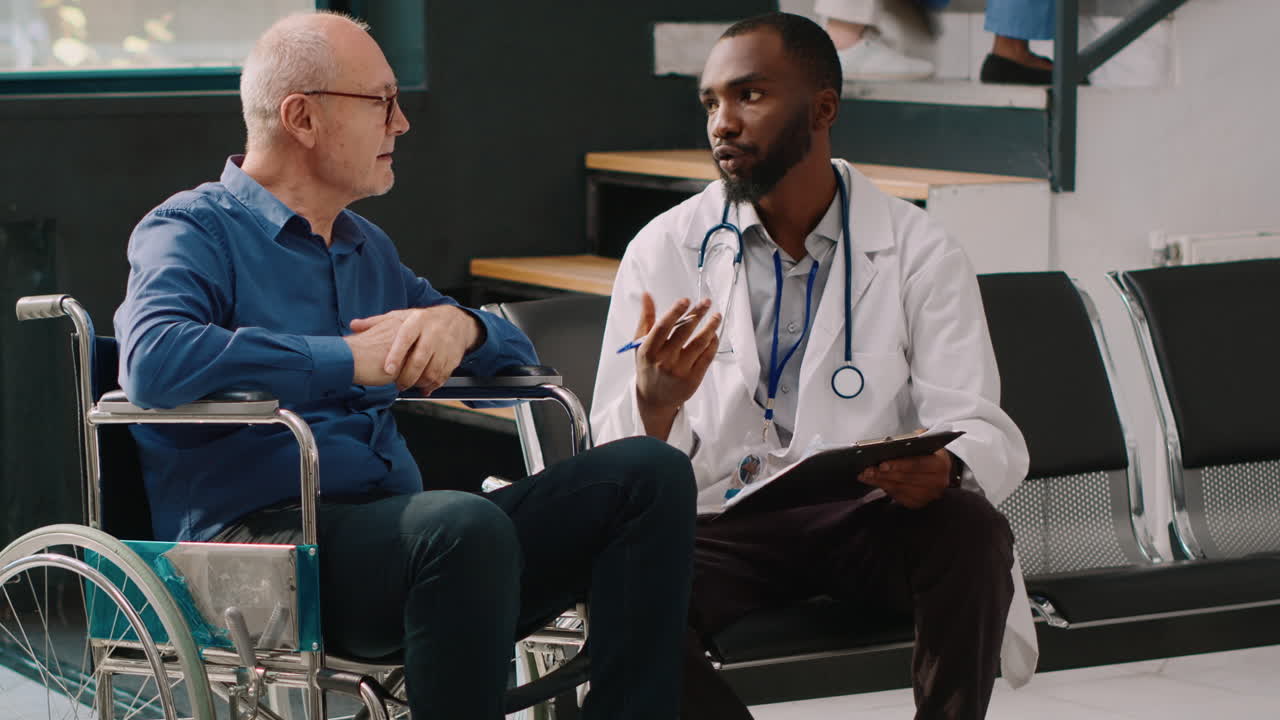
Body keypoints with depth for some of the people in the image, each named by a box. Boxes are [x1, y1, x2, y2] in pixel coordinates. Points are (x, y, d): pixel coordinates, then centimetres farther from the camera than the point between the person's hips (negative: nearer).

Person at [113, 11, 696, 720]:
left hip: (401, 538, 8)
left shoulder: (368, 249, 27)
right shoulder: (191, 231, 2)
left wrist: (457, 324, 4)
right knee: (465, 524, -39)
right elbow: (154, 359, -20)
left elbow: (515, 353, 30)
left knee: (650, 471, -8)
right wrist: (349, 361, -16)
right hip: (257, 538, -8)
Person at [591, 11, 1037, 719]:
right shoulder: (663, 252, 5)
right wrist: (655, 403, -25)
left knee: (971, 530, -32)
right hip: (721, 525, 0)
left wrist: (942, 471, -30)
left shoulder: (917, 252, 3)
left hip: (869, 520, 0)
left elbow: (988, 436, -4)